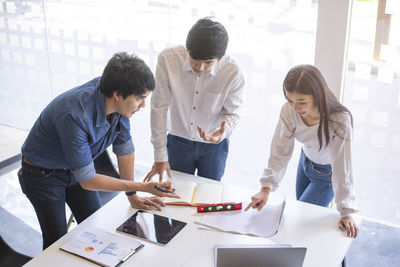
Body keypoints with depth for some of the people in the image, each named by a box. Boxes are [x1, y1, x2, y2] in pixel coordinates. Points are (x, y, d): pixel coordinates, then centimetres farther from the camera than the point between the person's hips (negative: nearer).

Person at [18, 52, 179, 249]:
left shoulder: (119, 102, -20)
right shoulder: (74, 116, -40)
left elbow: (124, 146, -5)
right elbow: (87, 180, -31)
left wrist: (132, 196, -1)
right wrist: (144, 187, -28)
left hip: (75, 167, 6)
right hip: (43, 174, -6)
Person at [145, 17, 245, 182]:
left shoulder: (233, 73, -25)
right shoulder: (168, 60, -24)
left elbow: (232, 114, -10)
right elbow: (159, 108, -16)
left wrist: (221, 133, -34)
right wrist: (160, 156, -11)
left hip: (214, 146, 0)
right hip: (178, 142, 0)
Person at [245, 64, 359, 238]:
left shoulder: (340, 121, -38)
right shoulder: (289, 110, -27)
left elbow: (343, 167, -34)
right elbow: (280, 152, -24)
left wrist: (346, 213, -33)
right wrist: (266, 188, -34)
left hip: (327, 173, -5)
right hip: (306, 160, 5)